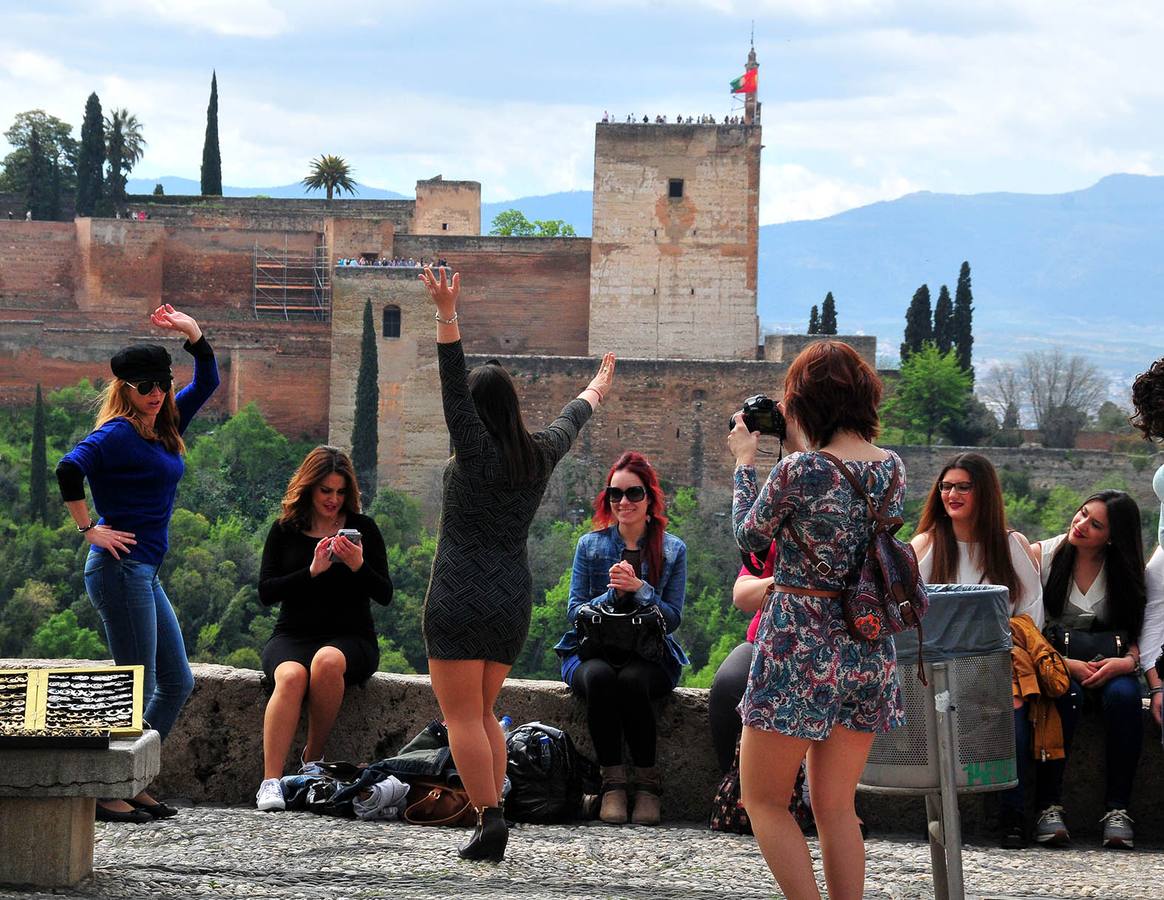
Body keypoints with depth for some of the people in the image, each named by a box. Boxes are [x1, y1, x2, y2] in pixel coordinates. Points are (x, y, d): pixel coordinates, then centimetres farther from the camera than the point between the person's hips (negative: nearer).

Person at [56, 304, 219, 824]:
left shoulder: (163, 427, 13)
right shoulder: (119, 433, -12)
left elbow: (207, 384, 23)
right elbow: (69, 469, -26)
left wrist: (193, 334, 9)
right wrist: (89, 529, -20)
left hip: (144, 573, 10)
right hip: (120, 569, -10)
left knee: (177, 683, 12)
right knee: (137, 686, -8)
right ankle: (104, 794, -4)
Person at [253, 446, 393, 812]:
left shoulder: (362, 529, 7)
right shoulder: (285, 531, 8)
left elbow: (384, 595, 3)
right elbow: (266, 592, -1)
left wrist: (359, 566, -16)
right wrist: (311, 572, -14)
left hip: (350, 638, 0)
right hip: (293, 636, 0)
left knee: (328, 662, -37)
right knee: (291, 676, -35)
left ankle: (313, 756, -20)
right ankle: (270, 781, -38)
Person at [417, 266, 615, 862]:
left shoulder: (477, 451, -8)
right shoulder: (539, 455, 8)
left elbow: (452, 388, -16)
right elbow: (567, 423, 29)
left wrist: (447, 316, -21)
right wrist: (593, 395, 50)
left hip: (460, 599, -6)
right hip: (513, 601, 7)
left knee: (463, 717, -6)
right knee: (483, 712, 14)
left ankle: (489, 818, -16)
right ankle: (491, 823, 7)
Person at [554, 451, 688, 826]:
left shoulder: (673, 550, 8)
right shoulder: (590, 545, 9)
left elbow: (673, 617, 0)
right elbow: (574, 611, 3)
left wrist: (639, 588, -16)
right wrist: (612, 593, -14)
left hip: (648, 656, -1)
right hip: (593, 651, 1)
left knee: (632, 681, -36)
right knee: (599, 677, -36)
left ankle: (647, 782, -23)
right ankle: (612, 783, -29)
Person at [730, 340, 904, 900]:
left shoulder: (800, 471, -16)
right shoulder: (892, 468, 2)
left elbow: (750, 537, 0)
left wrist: (745, 462, 13)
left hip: (800, 649, -6)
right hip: (871, 651, 6)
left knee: (762, 799, 7)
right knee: (835, 807, 13)